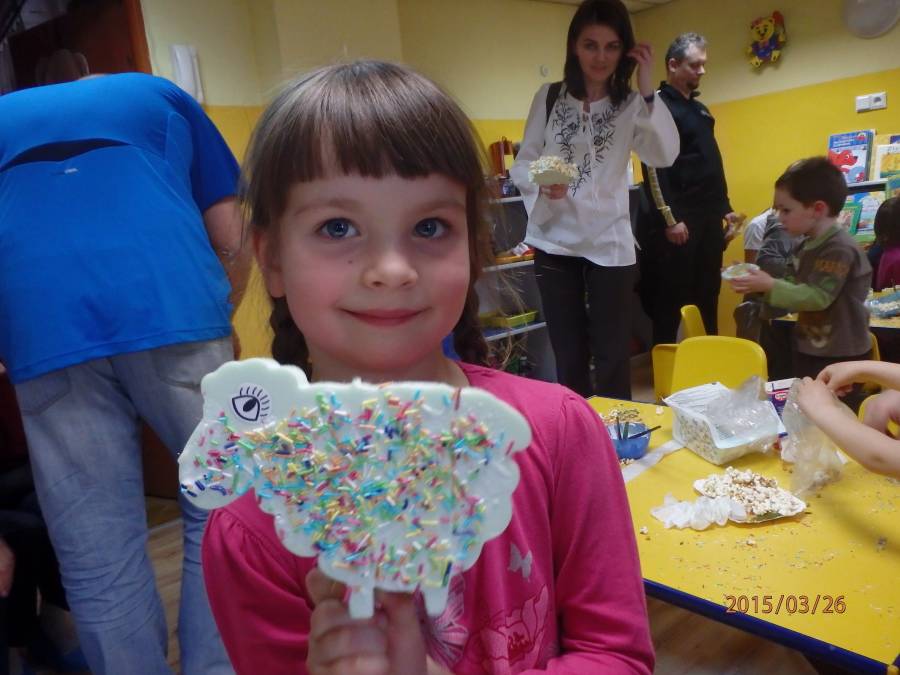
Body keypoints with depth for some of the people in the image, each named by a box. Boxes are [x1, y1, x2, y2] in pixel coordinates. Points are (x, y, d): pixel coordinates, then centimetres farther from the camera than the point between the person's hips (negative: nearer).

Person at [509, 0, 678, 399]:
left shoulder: (631, 105, 2)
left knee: (612, 355, 5)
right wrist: (543, 184, -21)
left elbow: (665, 156, -13)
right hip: (555, 240, 1)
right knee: (568, 354, 12)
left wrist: (647, 91, -19)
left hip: (609, 243, 0)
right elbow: (523, 162, 0)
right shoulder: (549, 97, 3)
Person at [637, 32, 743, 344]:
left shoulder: (700, 109, 19)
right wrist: (669, 220, -20)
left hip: (708, 221, 9)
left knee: (707, 300, 13)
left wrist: (725, 208, 19)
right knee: (670, 303, -2)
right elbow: (653, 168, -16)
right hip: (677, 223, -8)